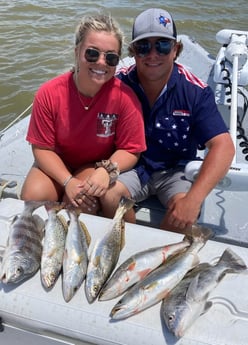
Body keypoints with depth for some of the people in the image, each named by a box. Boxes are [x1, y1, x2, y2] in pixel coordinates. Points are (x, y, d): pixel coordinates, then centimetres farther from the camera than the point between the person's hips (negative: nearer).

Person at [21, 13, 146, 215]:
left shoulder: (125, 98, -23)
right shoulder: (49, 94, -19)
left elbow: (130, 150, -14)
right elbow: (42, 148, -12)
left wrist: (107, 171, -34)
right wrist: (68, 181, -27)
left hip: (100, 165, -1)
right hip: (57, 165, 2)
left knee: (81, 201, -29)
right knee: (33, 196, -22)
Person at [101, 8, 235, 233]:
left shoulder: (195, 92, -13)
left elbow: (223, 146, -20)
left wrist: (194, 199, -33)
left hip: (176, 170, -1)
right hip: (131, 167, 1)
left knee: (184, 210, -29)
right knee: (106, 194, -27)